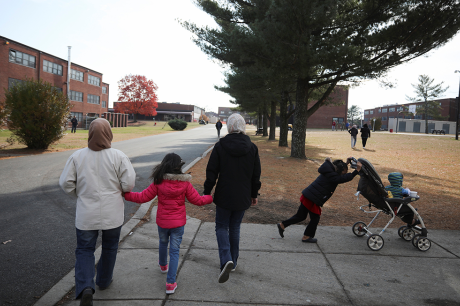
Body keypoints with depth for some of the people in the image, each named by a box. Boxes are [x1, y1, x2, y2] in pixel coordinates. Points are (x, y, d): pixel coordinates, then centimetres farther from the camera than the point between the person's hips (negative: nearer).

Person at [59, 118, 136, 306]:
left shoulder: (77, 156, -8)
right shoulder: (118, 156, -13)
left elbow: (66, 184, -6)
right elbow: (129, 184, -15)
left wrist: (80, 194, 13)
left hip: (86, 214, 1)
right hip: (112, 214, 0)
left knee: (84, 249, 14)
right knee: (109, 247, 21)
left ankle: (85, 287, -4)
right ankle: (104, 280, 37)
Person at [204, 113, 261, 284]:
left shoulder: (220, 146, -11)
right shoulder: (252, 148, -3)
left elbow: (211, 172, -8)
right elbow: (256, 175, 4)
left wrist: (207, 192, 2)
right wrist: (254, 194, 15)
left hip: (224, 196, -3)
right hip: (243, 198, 3)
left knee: (222, 227, 10)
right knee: (235, 228, 18)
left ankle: (226, 260, -10)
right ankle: (233, 262, 27)